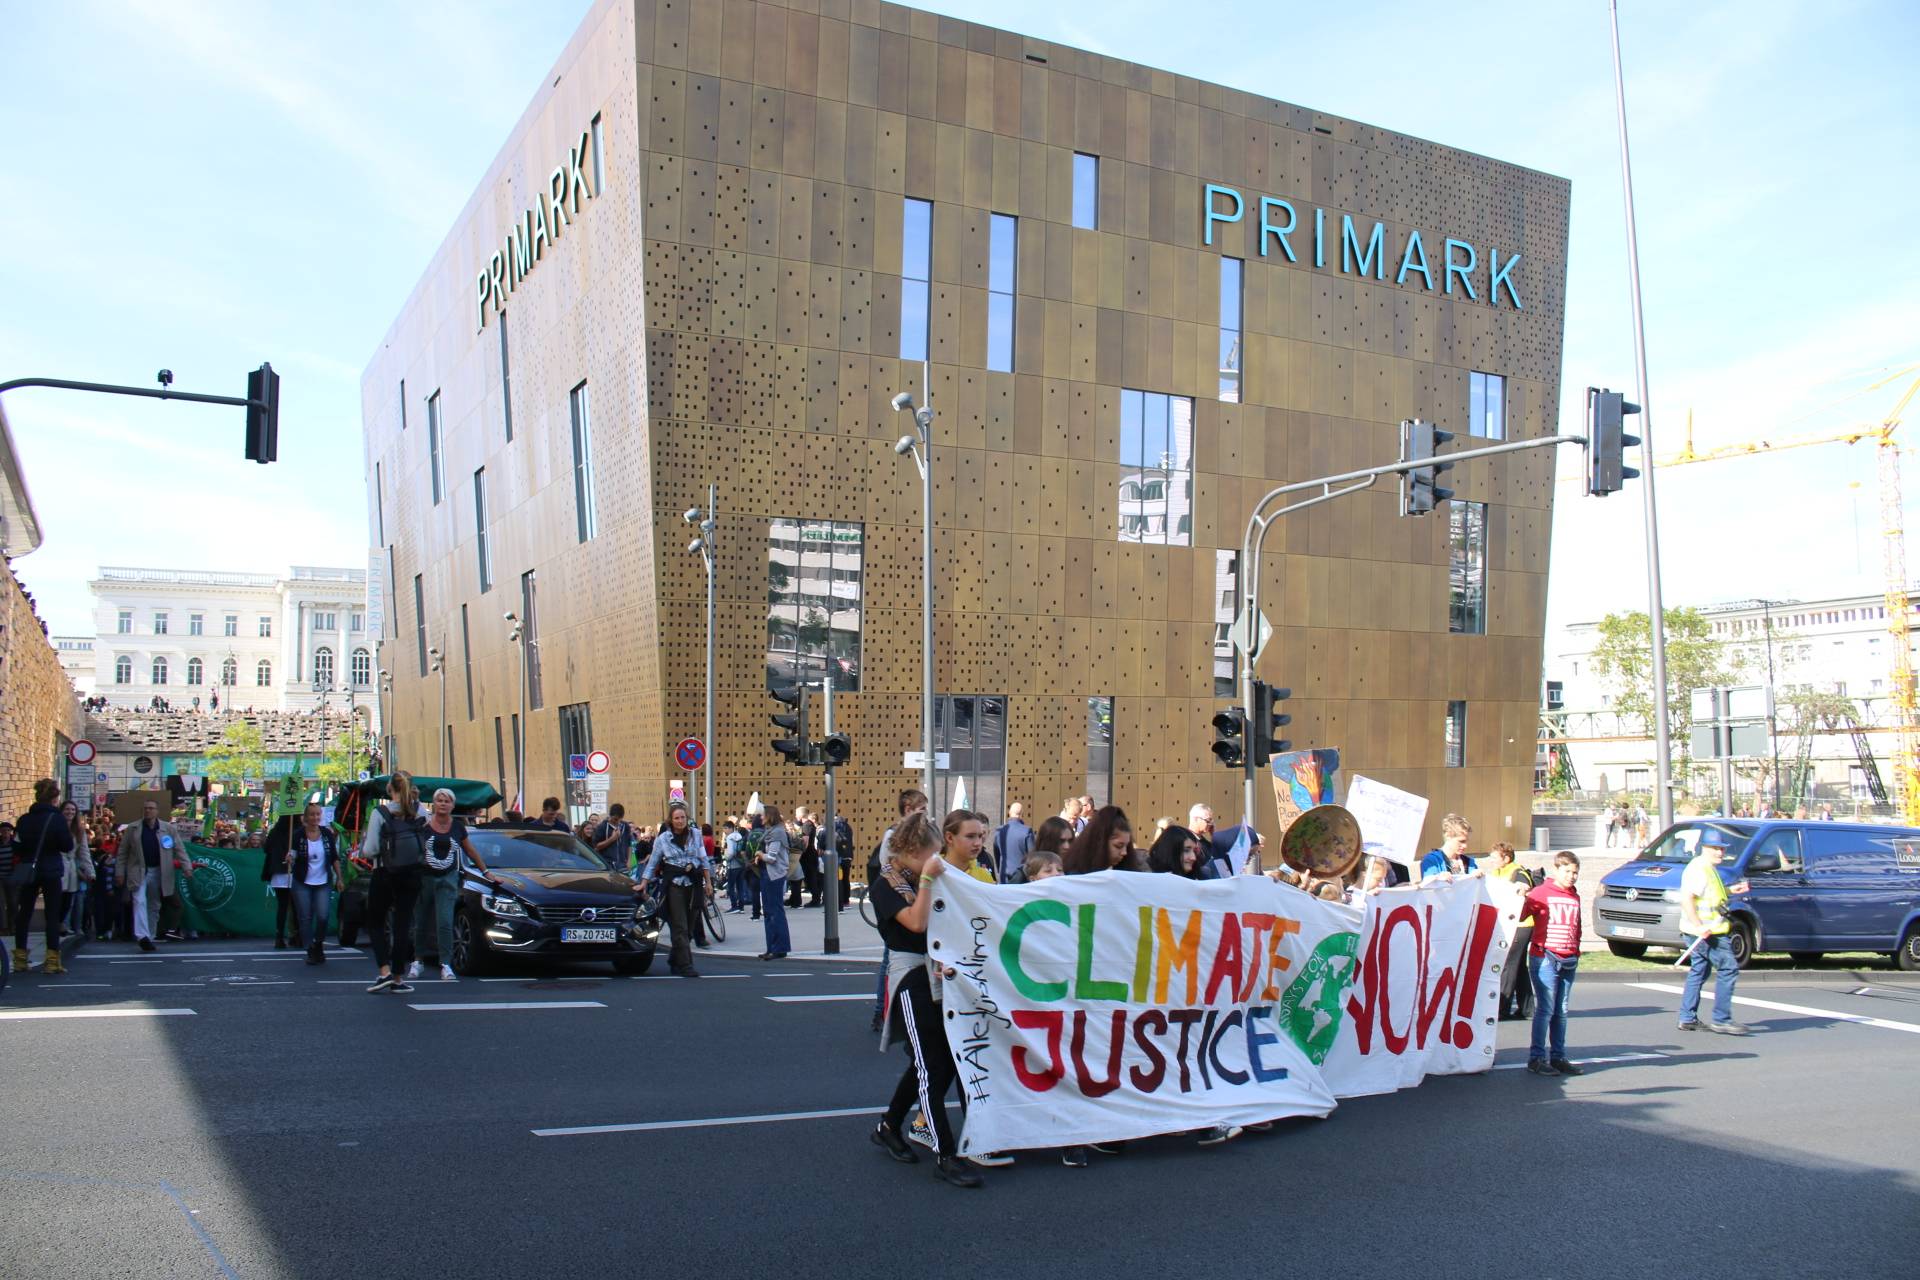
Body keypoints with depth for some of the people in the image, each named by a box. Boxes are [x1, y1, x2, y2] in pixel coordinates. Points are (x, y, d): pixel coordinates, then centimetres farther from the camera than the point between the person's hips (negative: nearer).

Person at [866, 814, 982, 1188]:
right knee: (931, 1066, -9)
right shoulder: (885, 886, -9)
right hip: (911, 978, -8)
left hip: (939, 975, 8)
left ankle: (888, 1128, 32)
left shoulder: (923, 880, 11)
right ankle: (946, 1157, -6)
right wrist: (926, 880, -20)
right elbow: (916, 922, -22)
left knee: (935, 1061, 15)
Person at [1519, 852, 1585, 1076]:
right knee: (1545, 1009, -7)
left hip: (1569, 961, 6)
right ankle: (1536, 1058, -2)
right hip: (1545, 958, -6)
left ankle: (1558, 1057, 16)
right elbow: (1520, 915, -9)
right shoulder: (1541, 893, -3)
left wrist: (1576, 952, 17)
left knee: (1561, 1011, 10)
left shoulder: (1575, 897, 16)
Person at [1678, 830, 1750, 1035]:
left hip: (1705, 932, 11)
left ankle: (1688, 1018, 19)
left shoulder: (1709, 868, 15)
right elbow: (1686, 898, -26)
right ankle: (1721, 1019, -7)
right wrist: (1699, 926, -31)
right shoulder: (1699, 868, -17)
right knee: (1729, 969, -9)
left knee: (1698, 972, 14)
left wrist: (1730, 889, 18)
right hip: (1706, 932, -11)